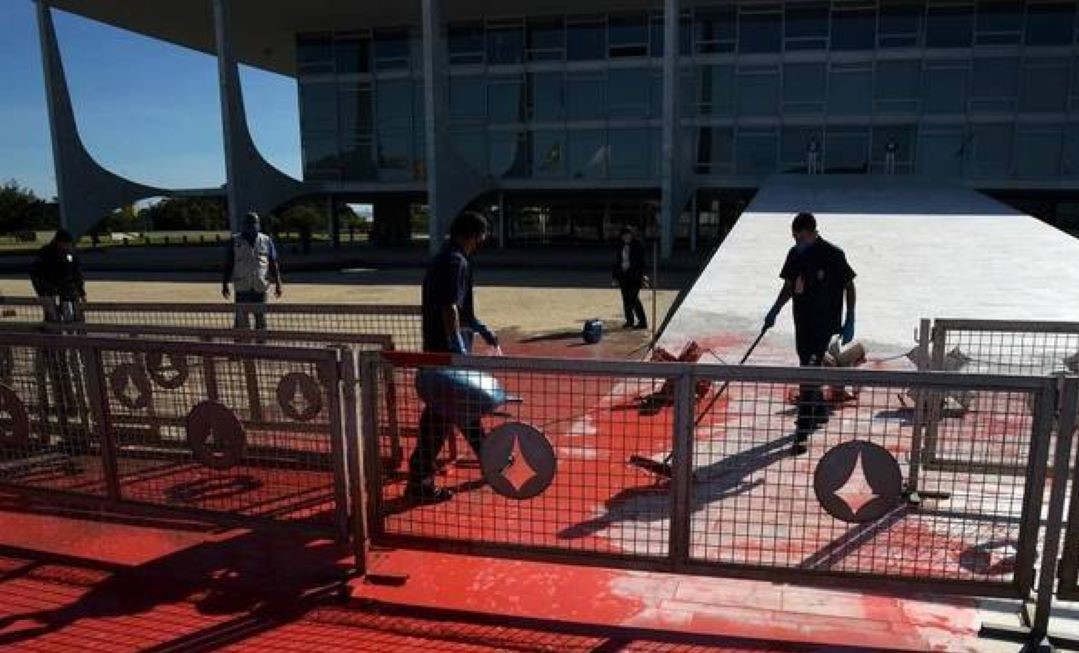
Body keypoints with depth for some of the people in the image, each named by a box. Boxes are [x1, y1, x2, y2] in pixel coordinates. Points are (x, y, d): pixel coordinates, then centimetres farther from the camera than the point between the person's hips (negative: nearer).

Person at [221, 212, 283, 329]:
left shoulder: (266, 241, 7)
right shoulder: (235, 240, 6)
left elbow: (274, 264, 7)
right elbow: (228, 264, 7)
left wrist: (277, 284, 2)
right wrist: (225, 284, 3)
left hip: (260, 287, 1)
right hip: (242, 288, -1)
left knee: (261, 319, 7)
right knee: (241, 320, -1)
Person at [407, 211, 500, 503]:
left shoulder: (444, 259, 15)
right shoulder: (457, 262, -16)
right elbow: (449, 309, -24)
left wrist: (483, 330, 30)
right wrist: (460, 352, -26)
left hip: (441, 347, 10)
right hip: (448, 350, -10)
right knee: (441, 415, -4)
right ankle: (419, 481, 3)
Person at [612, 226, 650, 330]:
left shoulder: (638, 245, -7)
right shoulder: (620, 246, 7)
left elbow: (641, 262, -8)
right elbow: (617, 261, 13)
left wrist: (641, 276, -12)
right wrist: (616, 275, 10)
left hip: (634, 276, -5)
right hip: (623, 276, 5)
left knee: (634, 298, -9)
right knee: (626, 299, 10)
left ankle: (642, 322, -2)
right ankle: (629, 320, 21)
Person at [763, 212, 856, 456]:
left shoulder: (833, 255, -13)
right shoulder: (795, 254, 5)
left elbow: (849, 286, -5)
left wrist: (850, 322, -7)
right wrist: (775, 311, 6)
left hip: (824, 323, -7)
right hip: (802, 321, 7)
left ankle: (802, 434, -11)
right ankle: (819, 413, 41)